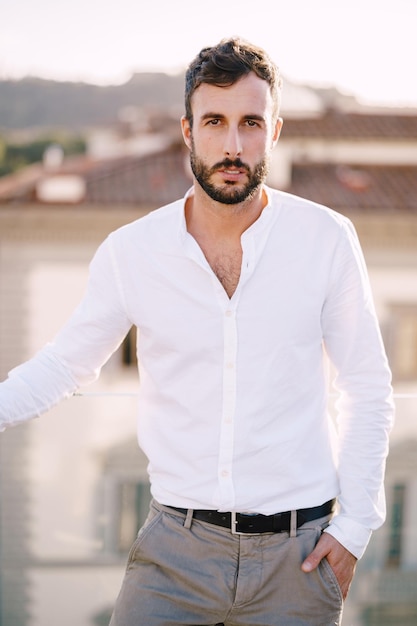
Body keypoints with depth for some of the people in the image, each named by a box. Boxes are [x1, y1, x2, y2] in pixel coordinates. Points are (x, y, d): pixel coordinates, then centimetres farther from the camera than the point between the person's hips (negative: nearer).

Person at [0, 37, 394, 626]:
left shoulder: (326, 239, -6)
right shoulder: (131, 251, -4)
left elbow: (367, 388, 2)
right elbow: (66, 362, 10)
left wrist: (355, 524, -2)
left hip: (296, 554, 0)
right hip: (177, 549, 1)